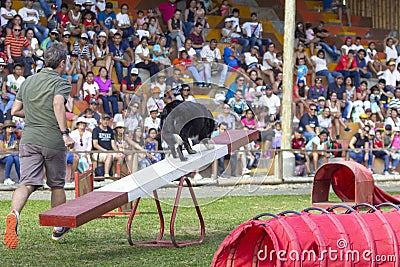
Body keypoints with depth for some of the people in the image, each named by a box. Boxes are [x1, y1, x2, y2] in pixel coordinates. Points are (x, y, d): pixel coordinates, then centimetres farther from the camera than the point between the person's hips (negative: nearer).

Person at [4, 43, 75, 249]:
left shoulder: (28, 82, 13)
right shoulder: (61, 83, -4)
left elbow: (15, 110, 15)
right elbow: (58, 103, -25)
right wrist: (65, 132, -27)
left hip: (29, 138, 4)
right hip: (53, 140, -4)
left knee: (27, 183, -8)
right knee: (57, 185, 14)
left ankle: (14, 213, -37)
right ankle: (58, 228, 27)